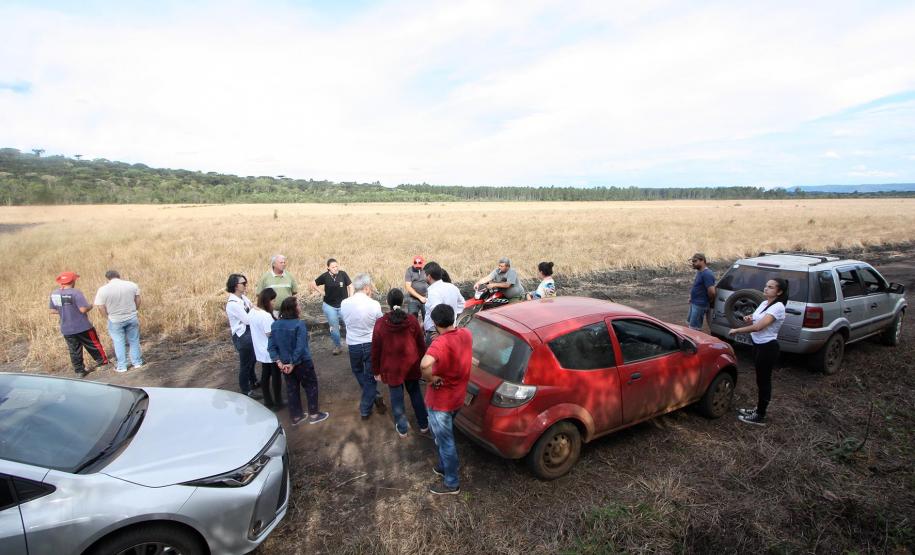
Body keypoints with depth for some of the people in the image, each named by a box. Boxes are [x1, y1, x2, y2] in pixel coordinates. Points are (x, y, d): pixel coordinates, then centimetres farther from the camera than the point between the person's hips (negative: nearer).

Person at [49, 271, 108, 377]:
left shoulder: (54, 294, 2)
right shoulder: (75, 292, -19)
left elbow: (52, 311, 10)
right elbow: (83, 309, -23)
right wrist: (91, 306, -3)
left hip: (66, 329, 6)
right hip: (82, 327, -6)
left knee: (74, 351, 13)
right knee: (93, 345, 12)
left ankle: (79, 371, 20)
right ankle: (103, 362, 22)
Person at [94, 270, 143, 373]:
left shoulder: (102, 290, -13)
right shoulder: (132, 285, -6)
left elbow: (101, 308, -9)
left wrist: (109, 317, 9)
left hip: (115, 320, -2)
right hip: (132, 318, 2)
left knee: (119, 343, 12)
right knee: (134, 341, 15)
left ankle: (121, 366, 21)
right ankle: (137, 363, 23)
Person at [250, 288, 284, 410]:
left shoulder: (252, 312, -2)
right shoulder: (266, 316, -29)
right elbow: (271, 335, -28)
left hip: (261, 351, 8)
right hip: (272, 352, -8)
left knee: (265, 375, 19)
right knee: (276, 376, 9)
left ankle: (268, 402, 31)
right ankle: (278, 403, 23)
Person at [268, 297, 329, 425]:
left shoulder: (275, 325, -2)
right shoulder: (299, 324, -21)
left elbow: (271, 346, -4)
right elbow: (300, 347, -24)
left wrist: (279, 362, -6)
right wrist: (293, 364, -17)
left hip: (285, 363, 6)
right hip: (302, 362, -6)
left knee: (292, 389, 18)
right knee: (311, 386, 13)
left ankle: (295, 417, 30)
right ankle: (313, 415, 21)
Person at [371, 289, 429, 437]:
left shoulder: (380, 323, -14)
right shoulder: (412, 320, -11)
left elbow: (376, 349, -7)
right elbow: (421, 344, -2)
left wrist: (376, 370, 5)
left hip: (392, 368, -2)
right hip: (411, 365, 2)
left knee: (397, 398, 16)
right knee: (415, 393, 21)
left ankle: (402, 428, 30)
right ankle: (424, 425, 32)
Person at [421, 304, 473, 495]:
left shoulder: (441, 343, -31)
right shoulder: (466, 334, -6)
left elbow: (425, 364, -50)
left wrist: (431, 378, -31)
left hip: (440, 401, -8)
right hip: (457, 397, 8)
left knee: (445, 442, 11)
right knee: (444, 437, 29)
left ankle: (452, 483, 28)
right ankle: (445, 467, 47)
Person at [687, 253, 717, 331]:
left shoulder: (707, 274, -21)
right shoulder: (699, 271, 9)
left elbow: (711, 292, -27)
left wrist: (709, 301, -9)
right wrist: (691, 297, 13)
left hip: (700, 304, -10)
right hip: (694, 303, 10)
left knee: (694, 328, -4)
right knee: (690, 323, 19)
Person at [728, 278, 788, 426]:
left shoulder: (778, 307, -20)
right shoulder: (764, 303, 7)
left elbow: (758, 326, -28)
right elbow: (756, 322, 20)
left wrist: (737, 330, -19)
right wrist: (749, 319, -3)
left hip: (768, 348, -9)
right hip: (758, 345, 9)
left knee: (764, 380, 2)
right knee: (760, 379, 19)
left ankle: (760, 417, 12)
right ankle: (759, 408, 32)